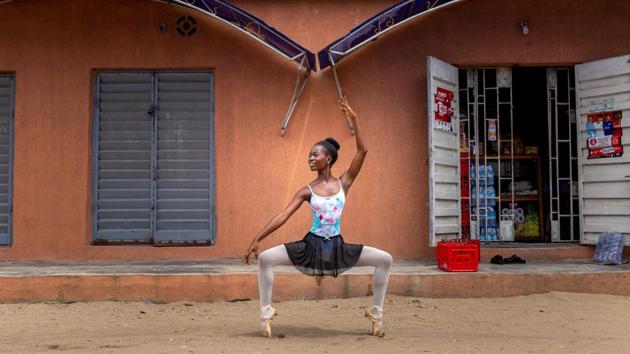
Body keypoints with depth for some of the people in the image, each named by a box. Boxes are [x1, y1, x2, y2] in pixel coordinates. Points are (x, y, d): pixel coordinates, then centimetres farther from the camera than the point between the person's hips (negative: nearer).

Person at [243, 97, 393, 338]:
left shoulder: (344, 183, 2)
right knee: (265, 258, -20)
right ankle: (266, 311, -8)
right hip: (311, 246, -1)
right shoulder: (307, 191, 0)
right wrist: (257, 239, -14)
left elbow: (362, 151, -6)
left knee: (384, 259, -12)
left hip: (337, 247, 1)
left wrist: (354, 118, -11)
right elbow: (283, 216, -6)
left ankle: (376, 313, 0)